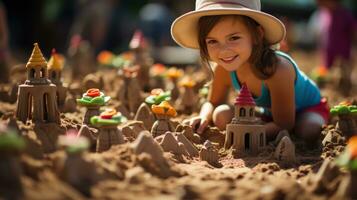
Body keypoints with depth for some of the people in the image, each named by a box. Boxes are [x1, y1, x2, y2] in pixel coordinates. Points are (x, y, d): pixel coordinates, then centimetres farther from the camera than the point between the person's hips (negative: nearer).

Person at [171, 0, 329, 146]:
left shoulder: (277, 69, -40)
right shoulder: (223, 70, -23)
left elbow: (284, 126, -32)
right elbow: (213, 103, -2)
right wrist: (204, 118, -26)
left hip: (309, 108, -5)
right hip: (269, 111, 5)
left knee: (309, 132, -36)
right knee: (222, 115, -17)